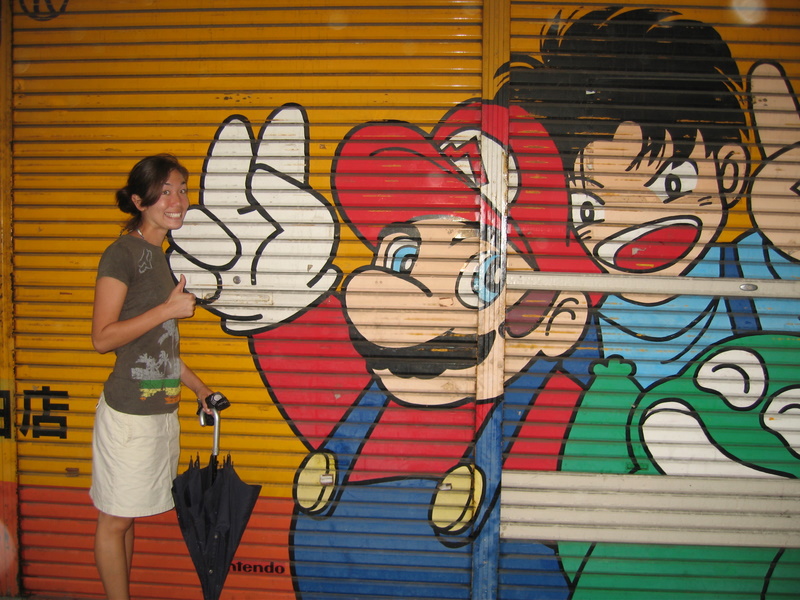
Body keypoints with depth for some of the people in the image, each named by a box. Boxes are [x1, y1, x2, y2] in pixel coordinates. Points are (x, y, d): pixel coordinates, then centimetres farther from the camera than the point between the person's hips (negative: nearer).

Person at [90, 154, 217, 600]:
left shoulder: (159, 256, 14)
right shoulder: (123, 253, -11)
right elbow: (103, 337, -17)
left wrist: (200, 388, 20)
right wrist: (168, 309, -17)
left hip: (162, 409, 8)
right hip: (129, 412, -8)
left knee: (128, 515, 16)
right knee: (115, 519, 5)